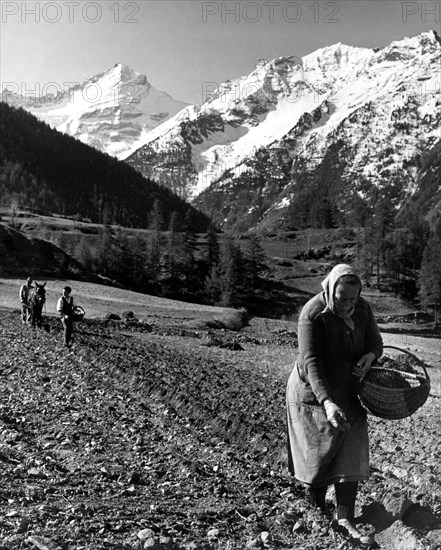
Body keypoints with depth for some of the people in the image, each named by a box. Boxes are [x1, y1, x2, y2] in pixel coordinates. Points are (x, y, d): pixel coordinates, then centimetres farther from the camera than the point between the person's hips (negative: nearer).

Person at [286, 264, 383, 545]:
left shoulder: (363, 309, -7)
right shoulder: (313, 315, -26)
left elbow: (376, 342, 5)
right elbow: (311, 363, -31)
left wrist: (370, 356, -20)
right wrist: (327, 402, -42)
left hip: (348, 393, 5)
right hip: (313, 393, -5)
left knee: (351, 455, 1)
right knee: (318, 455, 10)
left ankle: (345, 519, 10)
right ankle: (318, 509, 31)